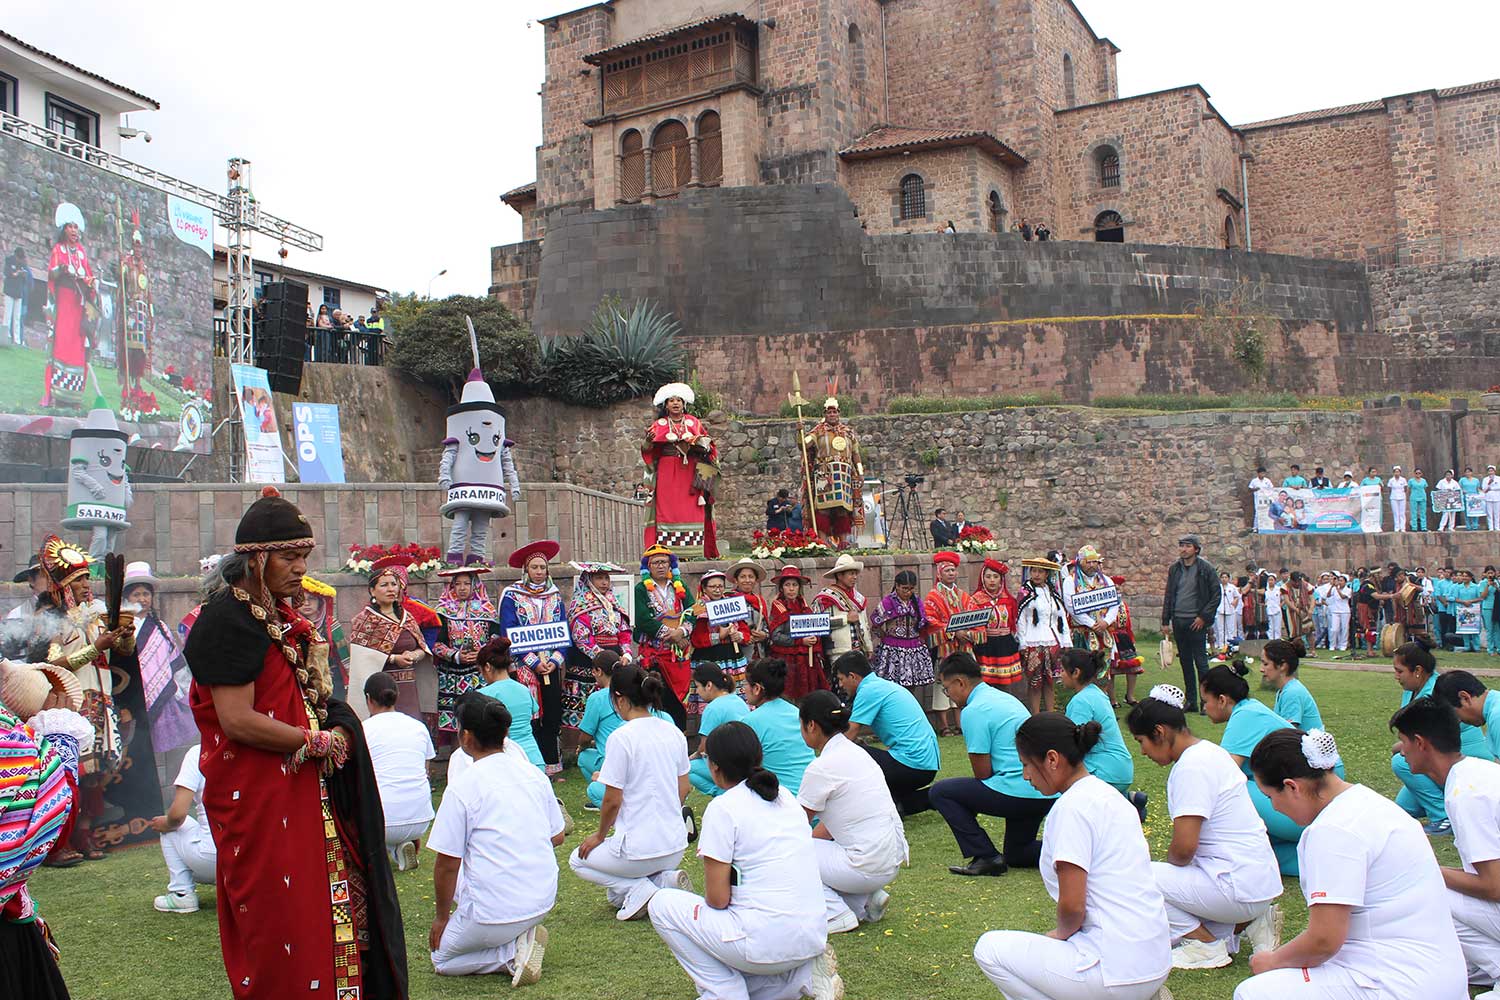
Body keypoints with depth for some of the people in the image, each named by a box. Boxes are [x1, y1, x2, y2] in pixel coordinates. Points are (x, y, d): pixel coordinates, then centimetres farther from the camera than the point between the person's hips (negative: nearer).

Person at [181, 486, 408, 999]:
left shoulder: (280, 615, 12)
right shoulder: (228, 620, -15)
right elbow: (238, 721, -22)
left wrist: (334, 725, 5)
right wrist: (317, 742, -13)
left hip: (303, 785, 9)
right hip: (257, 797, -9)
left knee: (322, 904, 13)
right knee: (276, 921, 1)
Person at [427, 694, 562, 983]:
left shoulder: (461, 787, -14)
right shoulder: (535, 775, 3)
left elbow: (447, 864, -11)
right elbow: (558, 837, 12)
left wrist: (442, 916, 5)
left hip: (496, 911, -6)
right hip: (545, 899, 6)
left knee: (442, 958, 21)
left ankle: (513, 952, -3)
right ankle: (522, 935, 12)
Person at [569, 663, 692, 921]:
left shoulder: (622, 737, -17)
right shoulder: (674, 733, 3)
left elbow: (612, 800, -14)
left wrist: (600, 836, 3)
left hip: (640, 848, -7)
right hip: (676, 846, 7)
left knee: (578, 861, 22)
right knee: (616, 898, 29)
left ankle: (639, 888, 1)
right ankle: (666, 879, 3)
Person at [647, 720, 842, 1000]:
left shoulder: (723, 808, -10)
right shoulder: (785, 797, 12)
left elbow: (717, 899, -11)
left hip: (767, 940, -8)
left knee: (662, 904, 8)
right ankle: (804, 976, 10)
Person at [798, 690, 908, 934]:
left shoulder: (822, 767, -16)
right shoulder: (854, 752, 10)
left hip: (870, 867, -9)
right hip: (892, 860, 9)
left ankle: (835, 913, -2)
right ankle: (866, 900, 14)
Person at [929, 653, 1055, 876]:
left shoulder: (974, 710, -11)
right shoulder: (1005, 698, 16)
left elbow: (983, 772, -10)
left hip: (1018, 794, -9)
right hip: (1047, 794, 9)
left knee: (940, 792, 2)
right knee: (1017, 854, 28)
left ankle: (986, 857, -2)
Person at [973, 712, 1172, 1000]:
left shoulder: (1071, 806, -17)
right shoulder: (1108, 794, 10)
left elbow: (1072, 906, -20)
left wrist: (1062, 932, 2)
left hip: (1117, 974, -9)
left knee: (989, 950, 3)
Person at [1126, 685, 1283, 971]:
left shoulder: (1192, 767, -20)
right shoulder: (1209, 751, 11)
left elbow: (1183, 848, -23)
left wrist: (1170, 863, -3)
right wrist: (1171, 869, 13)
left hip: (1238, 887, -10)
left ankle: (1206, 944, -4)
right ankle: (1244, 922, 12)